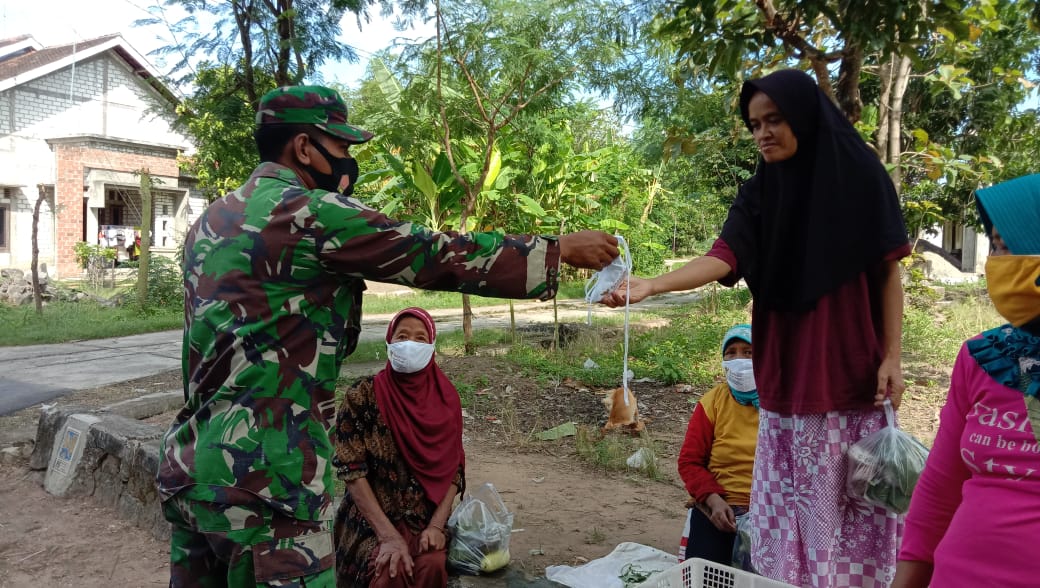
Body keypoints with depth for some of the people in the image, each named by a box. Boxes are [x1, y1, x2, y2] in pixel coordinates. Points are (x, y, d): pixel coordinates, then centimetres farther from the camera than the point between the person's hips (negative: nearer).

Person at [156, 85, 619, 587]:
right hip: (261, 477, -9)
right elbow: (443, 256, -11)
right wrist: (562, 248, -1)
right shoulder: (313, 213, -12)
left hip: (187, 465, 9)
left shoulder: (211, 221, 14)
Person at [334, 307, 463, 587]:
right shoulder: (363, 395, -9)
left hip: (426, 518, 2)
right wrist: (388, 535, -19)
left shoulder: (446, 398, 0)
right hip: (371, 518, -2)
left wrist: (437, 525, -13)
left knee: (432, 565, -24)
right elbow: (351, 469, -13)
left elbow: (453, 469, 1)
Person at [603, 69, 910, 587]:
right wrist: (650, 285, -29)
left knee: (853, 500, 4)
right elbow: (722, 258, -12)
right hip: (786, 377, 2)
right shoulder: (757, 194, 3)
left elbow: (888, 270, 1)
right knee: (793, 502, 6)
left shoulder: (860, 175, -2)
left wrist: (892, 355, -5)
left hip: (853, 373, -2)